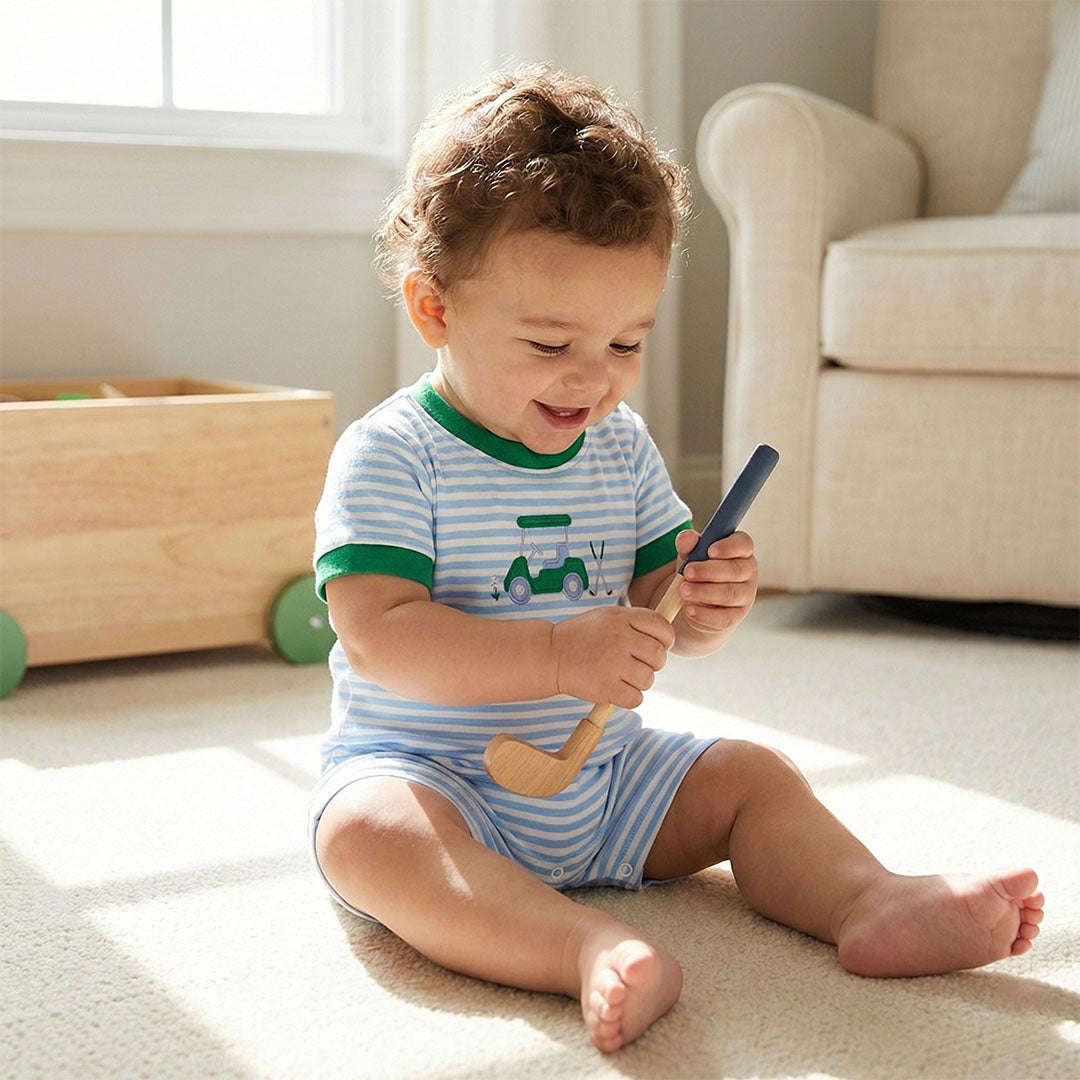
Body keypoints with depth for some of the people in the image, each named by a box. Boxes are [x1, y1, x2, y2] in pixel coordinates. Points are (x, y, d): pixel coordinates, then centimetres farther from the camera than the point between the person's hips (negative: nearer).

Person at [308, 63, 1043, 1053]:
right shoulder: (390, 454, -14)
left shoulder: (621, 447, 5)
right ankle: (595, 952, -52)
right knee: (366, 829, -36)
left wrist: (709, 607, -18)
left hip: (600, 774, 6)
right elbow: (377, 638, -24)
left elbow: (658, 621, 7)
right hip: (430, 772, -6)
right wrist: (559, 658, -33)